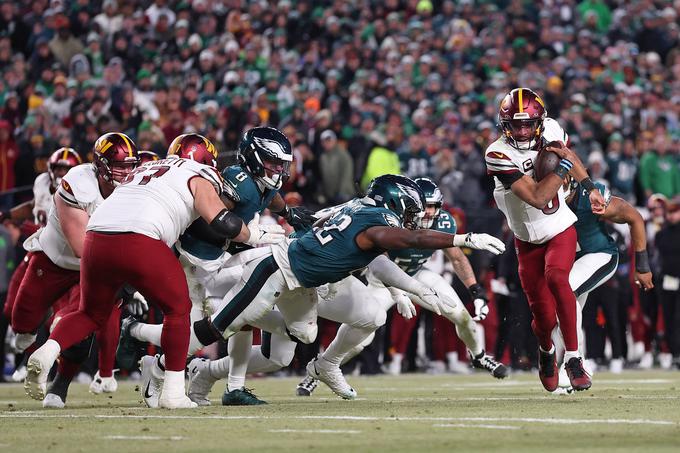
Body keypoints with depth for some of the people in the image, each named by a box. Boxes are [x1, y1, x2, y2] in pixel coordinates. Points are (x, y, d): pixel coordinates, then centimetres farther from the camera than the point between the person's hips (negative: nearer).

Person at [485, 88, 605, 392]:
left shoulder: (551, 130, -9)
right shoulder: (499, 155, -23)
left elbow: (569, 155, 16)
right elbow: (537, 198, -28)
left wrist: (590, 188, 11)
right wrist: (564, 165, -27)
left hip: (561, 230, 1)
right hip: (528, 240, -1)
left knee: (556, 277, -31)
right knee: (544, 318, -1)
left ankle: (573, 357, -26)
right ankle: (546, 351, 38)